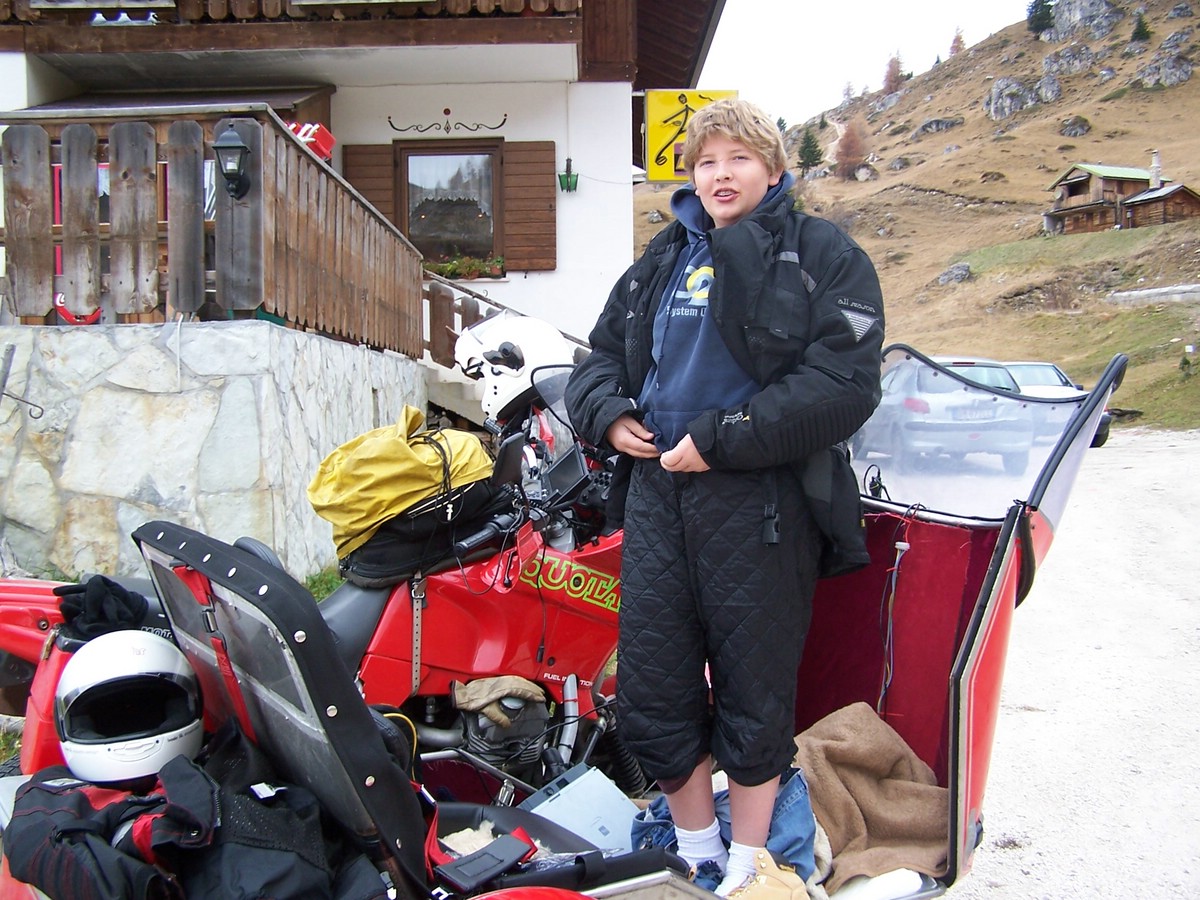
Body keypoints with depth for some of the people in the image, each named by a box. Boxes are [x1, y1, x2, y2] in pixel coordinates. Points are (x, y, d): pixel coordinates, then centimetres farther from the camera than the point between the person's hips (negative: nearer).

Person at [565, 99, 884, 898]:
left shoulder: (823, 255, 1)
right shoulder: (662, 260, 19)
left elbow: (843, 384, -12)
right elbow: (601, 354, 24)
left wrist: (720, 439, -17)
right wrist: (609, 414, 1)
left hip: (758, 496, -5)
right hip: (655, 491, 6)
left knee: (753, 690, 6)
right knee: (651, 687, 9)